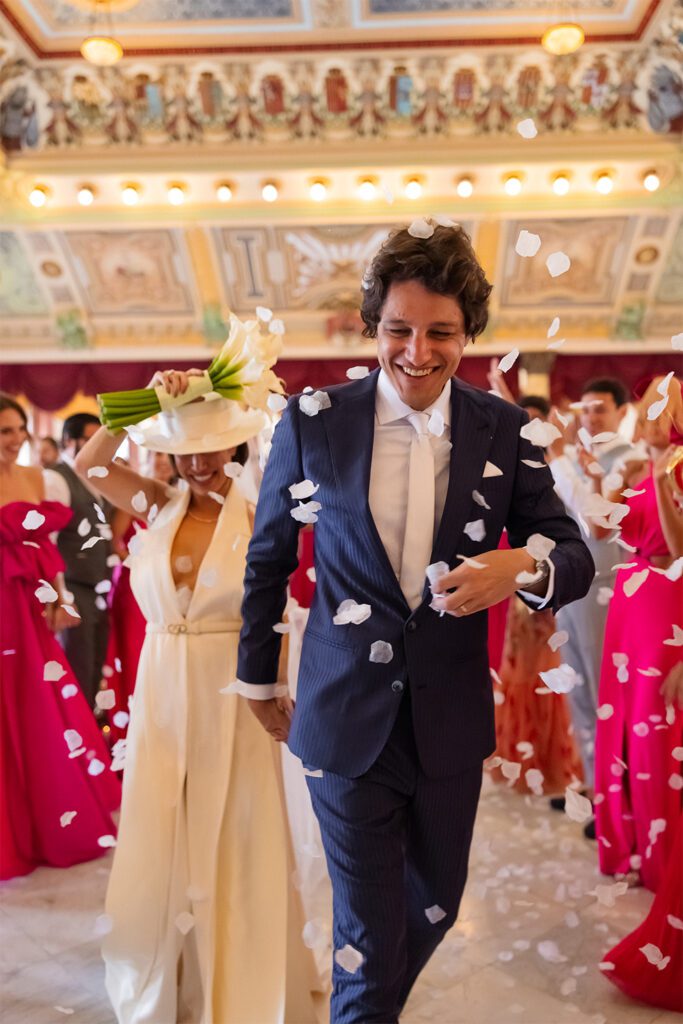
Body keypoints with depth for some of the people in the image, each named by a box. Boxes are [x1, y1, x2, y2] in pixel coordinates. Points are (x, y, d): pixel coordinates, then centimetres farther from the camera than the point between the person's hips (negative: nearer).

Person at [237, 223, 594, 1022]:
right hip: (346, 716, -3)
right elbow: (268, 558, 1)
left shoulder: (502, 431, -6)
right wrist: (257, 677, 9)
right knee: (368, 931, 9)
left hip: (452, 718, 3)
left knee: (435, 905, 25)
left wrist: (524, 565, -26)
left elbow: (574, 556, -2)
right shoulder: (312, 422, -9)